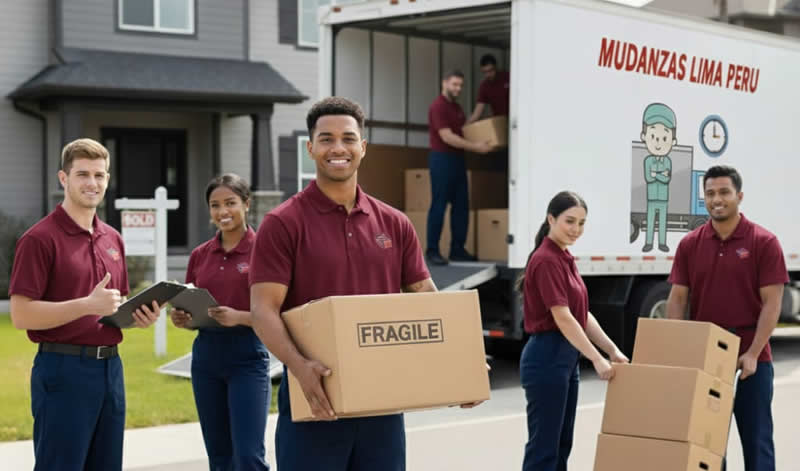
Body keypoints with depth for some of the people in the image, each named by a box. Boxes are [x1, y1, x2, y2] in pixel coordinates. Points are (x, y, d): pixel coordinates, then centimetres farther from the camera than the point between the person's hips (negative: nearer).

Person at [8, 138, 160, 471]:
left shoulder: (112, 239, 13)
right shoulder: (40, 239, -9)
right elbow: (21, 314, -15)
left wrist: (140, 315, 0)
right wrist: (88, 305, -24)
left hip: (110, 366, 7)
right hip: (63, 369, -7)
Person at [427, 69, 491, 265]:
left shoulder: (457, 107, 15)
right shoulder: (438, 107, -14)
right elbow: (447, 137, -21)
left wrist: (479, 142, 9)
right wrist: (475, 147, -20)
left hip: (458, 159, 9)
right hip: (441, 159, -9)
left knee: (461, 205, 8)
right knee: (439, 205, -6)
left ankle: (458, 249, 14)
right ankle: (432, 251, -1)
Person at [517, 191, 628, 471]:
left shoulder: (564, 258, 14)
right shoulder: (546, 260, -16)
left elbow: (581, 314, 16)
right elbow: (562, 318, -21)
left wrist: (612, 350, 10)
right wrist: (597, 360, -21)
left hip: (565, 357, 10)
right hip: (546, 358, -10)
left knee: (561, 444, 14)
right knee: (543, 445, -5)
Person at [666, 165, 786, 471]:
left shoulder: (763, 242, -6)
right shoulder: (690, 244, 4)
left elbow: (771, 303, -9)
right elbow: (677, 299, 3)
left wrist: (752, 354, -17)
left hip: (750, 358, -3)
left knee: (756, 438, 3)